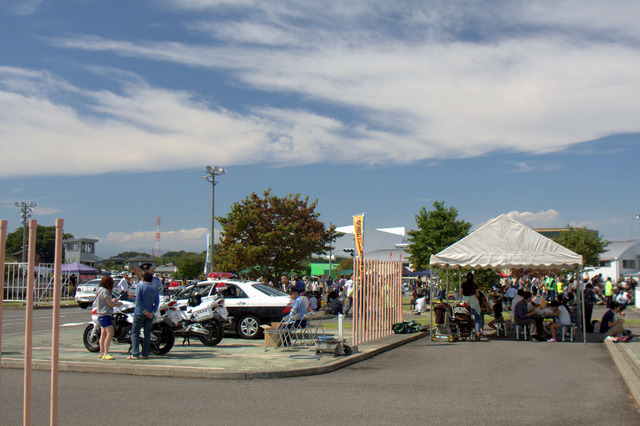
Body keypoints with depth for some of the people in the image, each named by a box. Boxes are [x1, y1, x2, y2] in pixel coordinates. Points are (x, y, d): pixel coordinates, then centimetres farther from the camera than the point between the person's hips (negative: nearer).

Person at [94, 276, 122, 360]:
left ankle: (102, 353, 21)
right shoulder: (105, 291, -15)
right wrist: (118, 304, 1)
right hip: (105, 315, -11)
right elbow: (109, 304, -14)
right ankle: (105, 354, -18)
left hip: (101, 315, 11)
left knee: (103, 334, 15)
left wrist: (111, 301, 21)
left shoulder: (100, 290, 14)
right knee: (110, 333, -15)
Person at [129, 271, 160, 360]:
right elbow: (157, 302, 0)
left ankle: (135, 354, -5)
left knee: (135, 333, 1)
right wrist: (152, 312, -7)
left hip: (139, 313, -4)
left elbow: (138, 300, -14)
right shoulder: (155, 288, 9)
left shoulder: (140, 287, -4)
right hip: (150, 314, 4)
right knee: (147, 333, 9)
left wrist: (145, 311, -14)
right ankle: (145, 354, 9)